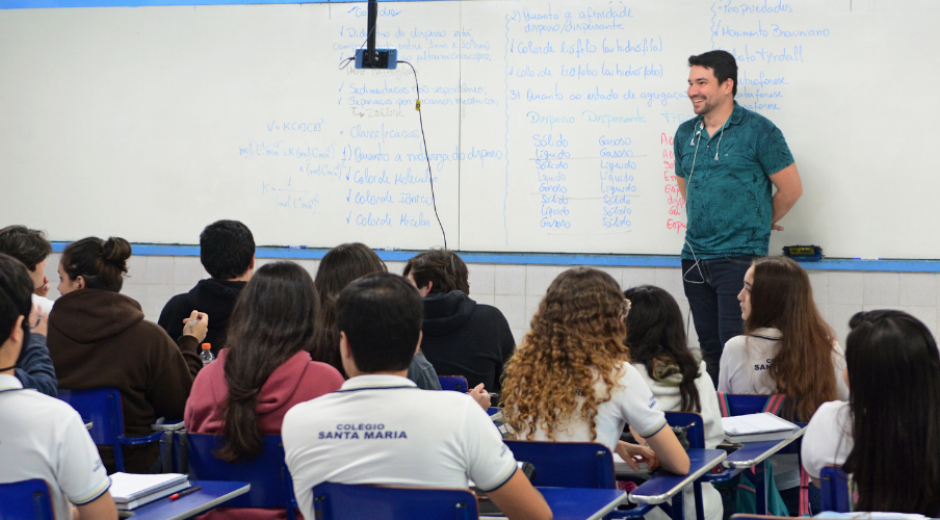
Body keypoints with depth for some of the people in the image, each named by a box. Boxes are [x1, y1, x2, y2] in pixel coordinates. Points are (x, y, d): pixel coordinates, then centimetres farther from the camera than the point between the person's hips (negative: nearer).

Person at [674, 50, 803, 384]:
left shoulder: (758, 131, -6)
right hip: (694, 257, 6)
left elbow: (791, 188, -3)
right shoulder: (686, 134, 11)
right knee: (709, 347, 10)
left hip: (740, 256, -6)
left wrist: (759, 225, 8)